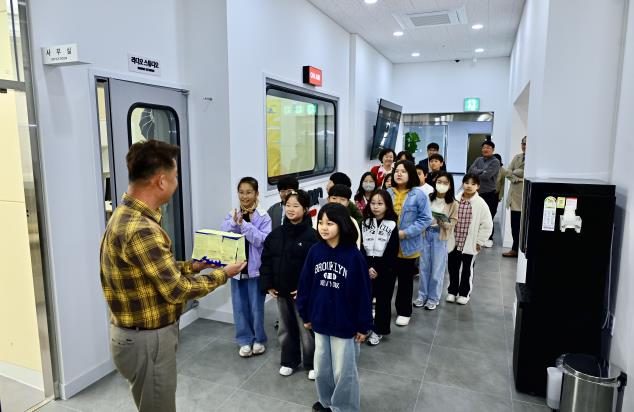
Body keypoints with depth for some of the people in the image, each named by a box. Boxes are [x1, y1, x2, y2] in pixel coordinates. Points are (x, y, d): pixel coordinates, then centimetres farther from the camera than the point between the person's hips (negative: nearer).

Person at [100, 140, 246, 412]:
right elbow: (177, 290, -24)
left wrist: (193, 266, 9)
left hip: (140, 334, 10)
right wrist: (222, 275, -12)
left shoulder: (127, 215, 3)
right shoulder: (140, 229, -30)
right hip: (147, 340, -10)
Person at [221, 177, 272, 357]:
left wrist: (244, 224, -25)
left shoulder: (263, 216, -8)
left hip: (255, 268, -3)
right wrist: (234, 223, -23)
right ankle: (245, 340, 27)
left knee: (256, 306, 7)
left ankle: (259, 339, 27)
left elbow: (263, 240, -19)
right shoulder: (232, 215, 3)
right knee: (239, 306, 11)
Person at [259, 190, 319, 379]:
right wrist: (268, 285, -1)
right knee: (286, 327, 19)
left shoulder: (311, 235, -14)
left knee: (306, 328, 9)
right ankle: (289, 361, 37)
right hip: (281, 291, 5)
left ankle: (312, 364, 28)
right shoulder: (275, 234, 1)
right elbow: (266, 260, 5)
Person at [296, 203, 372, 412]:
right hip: (320, 322, 4)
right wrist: (305, 315, 7)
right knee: (321, 368, 20)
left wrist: (364, 325, -8)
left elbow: (363, 292, -12)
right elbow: (305, 284, 3)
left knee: (343, 371, 11)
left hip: (345, 324, -4)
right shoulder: (315, 251, -6)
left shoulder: (353, 255, -17)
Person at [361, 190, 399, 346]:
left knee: (383, 300, 7)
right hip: (366, 268, 2)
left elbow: (392, 252, -8)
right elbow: (361, 248, -1)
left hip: (385, 270, -2)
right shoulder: (365, 223, 4)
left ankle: (379, 330, 22)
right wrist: (368, 267, -12)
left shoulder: (392, 225, -5)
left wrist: (378, 270, -11)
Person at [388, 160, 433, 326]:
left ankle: (404, 312, 31)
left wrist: (405, 233, -19)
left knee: (405, 280, 14)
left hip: (408, 246, -2)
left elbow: (425, 219, -11)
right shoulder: (387, 193, -2)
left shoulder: (419, 195, -10)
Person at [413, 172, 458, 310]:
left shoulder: (452, 203, -4)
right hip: (426, 233, 2)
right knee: (424, 266, 11)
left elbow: (453, 223, -5)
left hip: (440, 236, -2)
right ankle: (422, 295, 26)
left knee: (437, 268, 6)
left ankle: (433, 298, 21)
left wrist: (442, 222, -22)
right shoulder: (428, 198, 0)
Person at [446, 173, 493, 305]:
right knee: (452, 268, 13)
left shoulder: (481, 204, -10)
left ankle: (464, 293, 29)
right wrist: (447, 237, 2)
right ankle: (452, 291, 31)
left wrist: (479, 242, -7)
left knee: (467, 270, 12)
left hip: (470, 244, -2)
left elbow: (487, 225, -8)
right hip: (453, 242, 3)